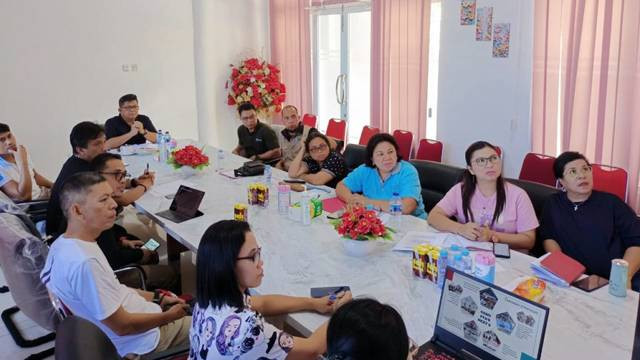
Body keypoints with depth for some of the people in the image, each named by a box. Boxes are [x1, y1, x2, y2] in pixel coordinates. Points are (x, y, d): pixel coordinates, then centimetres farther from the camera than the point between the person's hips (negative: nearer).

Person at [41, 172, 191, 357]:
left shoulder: (65, 243, -2)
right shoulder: (84, 263, -33)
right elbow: (122, 326, -25)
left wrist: (156, 298, 7)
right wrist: (168, 316, -10)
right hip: (141, 342, -9)